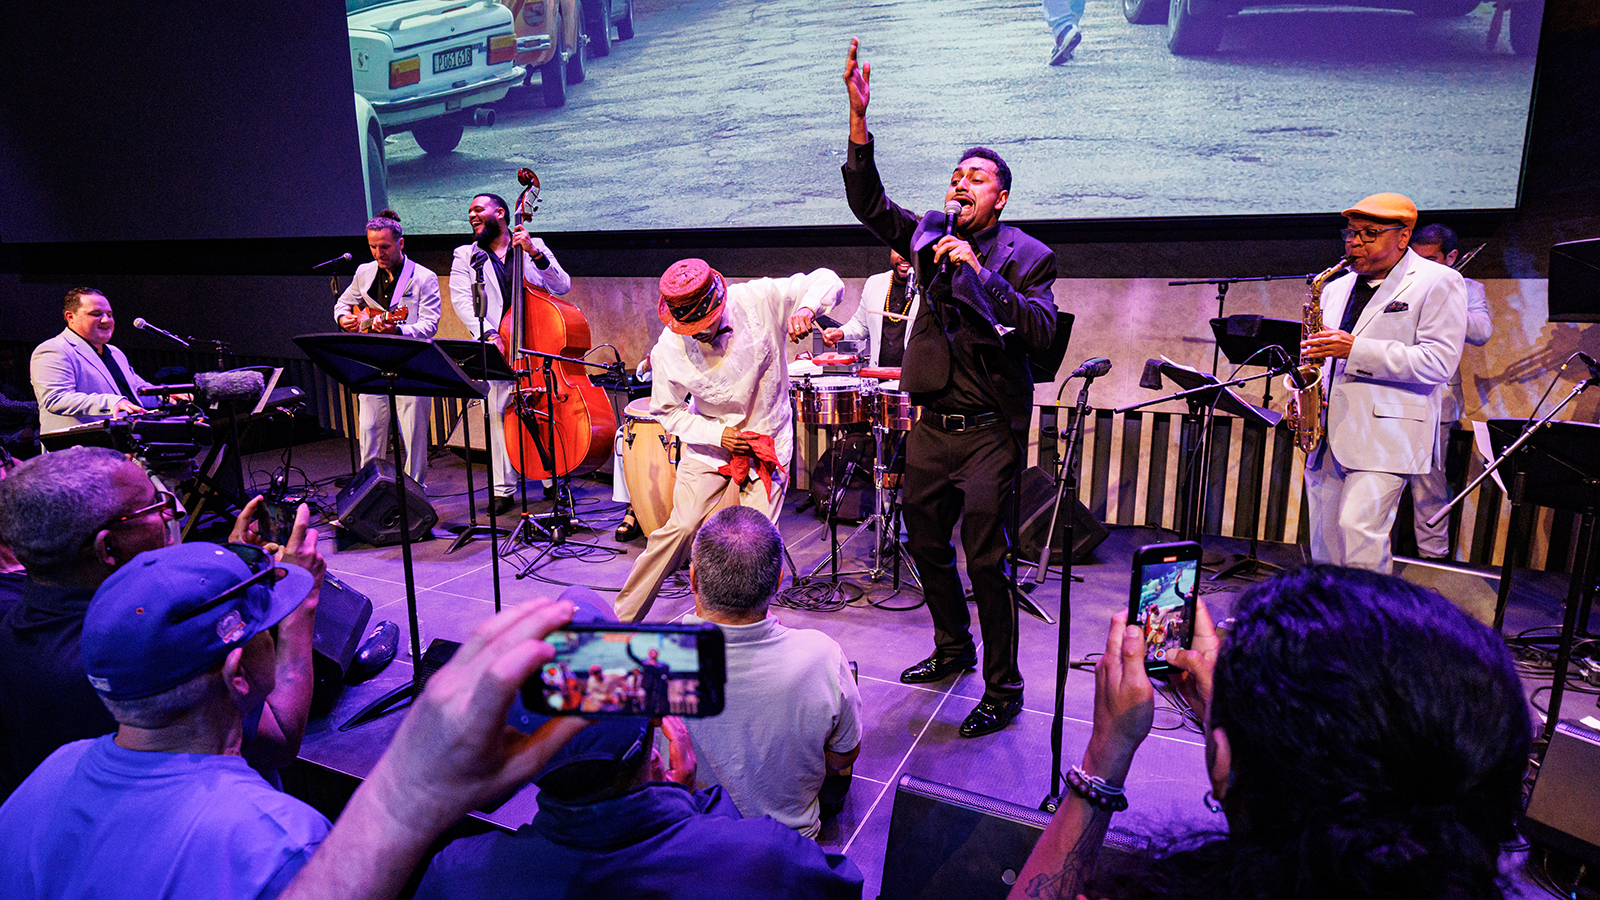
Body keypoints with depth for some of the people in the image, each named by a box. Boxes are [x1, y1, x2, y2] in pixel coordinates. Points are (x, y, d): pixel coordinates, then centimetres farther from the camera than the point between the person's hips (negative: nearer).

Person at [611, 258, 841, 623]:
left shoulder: (758, 300, -20)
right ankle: (623, 618, 11)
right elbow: (666, 411, -3)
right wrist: (716, 434, -17)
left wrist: (805, 309, -34)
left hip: (767, 439, 0)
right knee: (680, 527, -8)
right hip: (710, 442, 0)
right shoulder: (669, 348, -17)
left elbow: (827, 280, -12)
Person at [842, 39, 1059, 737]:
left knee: (984, 558, -6)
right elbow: (869, 203, 0)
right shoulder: (930, 236, 10)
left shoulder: (1026, 255, -3)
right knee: (925, 542, 16)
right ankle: (953, 649, 38)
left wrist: (981, 270, -23)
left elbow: (1041, 331, -17)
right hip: (932, 427, 6)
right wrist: (859, 115, -10)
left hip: (990, 432, -5)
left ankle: (1003, 691, 10)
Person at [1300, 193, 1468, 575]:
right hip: (1326, 439, 6)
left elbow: (1439, 362, -12)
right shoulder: (1336, 289, 19)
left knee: (1358, 526, -18)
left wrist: (1355, 349, -18)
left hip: (1384, 437, -6)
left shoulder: (1438, 282, 0)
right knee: (1324, 540, 8)